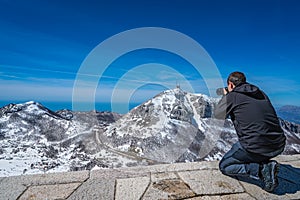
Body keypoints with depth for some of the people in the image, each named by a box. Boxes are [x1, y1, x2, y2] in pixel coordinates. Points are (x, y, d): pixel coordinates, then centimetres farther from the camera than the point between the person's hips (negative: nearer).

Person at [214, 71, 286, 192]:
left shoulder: (232, 96, -5)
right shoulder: (261, 94, 14)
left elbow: (218, 114, 9)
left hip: (255, 147, -7)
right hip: (279, 146, 7)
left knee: (224, 166, 13)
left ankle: (262, 169, -5)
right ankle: (266, 163, 17)